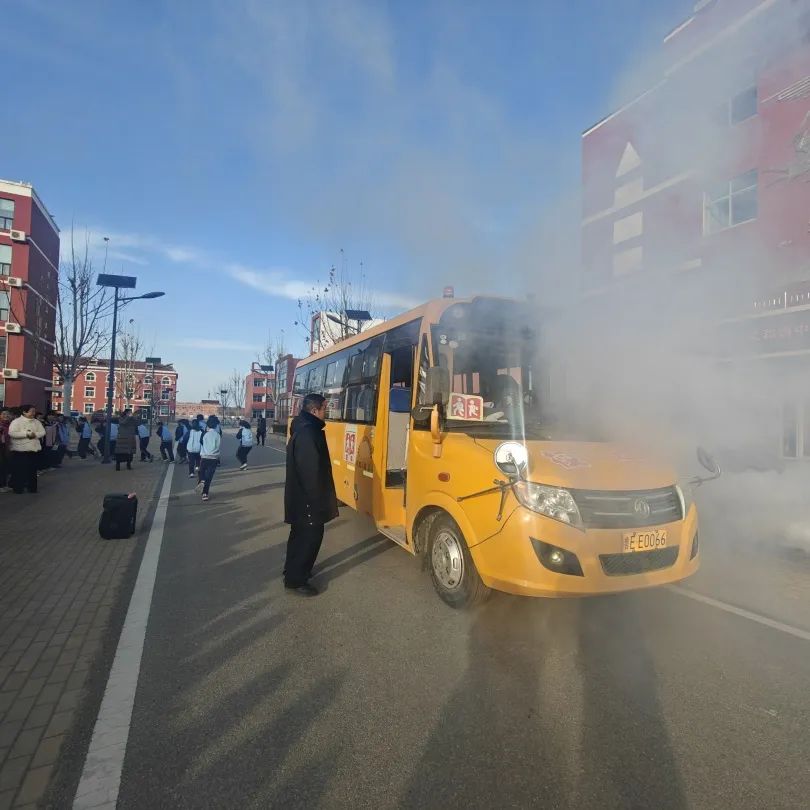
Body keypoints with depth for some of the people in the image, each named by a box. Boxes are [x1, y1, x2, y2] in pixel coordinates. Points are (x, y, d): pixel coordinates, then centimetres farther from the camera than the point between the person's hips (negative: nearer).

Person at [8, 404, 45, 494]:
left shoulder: (37, 422, 10)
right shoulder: (17, 421, -6)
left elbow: (43, 432, 7)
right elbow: (12, 433, -16)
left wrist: (35, 434, -13)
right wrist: (26, 434, -20)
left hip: (34, 449, 5)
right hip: (20, 449, -4)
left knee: (32, 469, 9)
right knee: (19, 470, 1)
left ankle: (32, 487, 18)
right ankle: (18, 488, 11)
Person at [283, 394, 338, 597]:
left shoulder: (302, 429, 10)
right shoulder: (308, 434, -24)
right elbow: (311, 471, -26)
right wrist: (317, 499, -20)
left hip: (299, 494, 11)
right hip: (307, 497, -11)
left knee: (300, 533, 21)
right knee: (311, 535, -2)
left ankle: (293, 570, 35)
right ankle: (295, 579, 8)